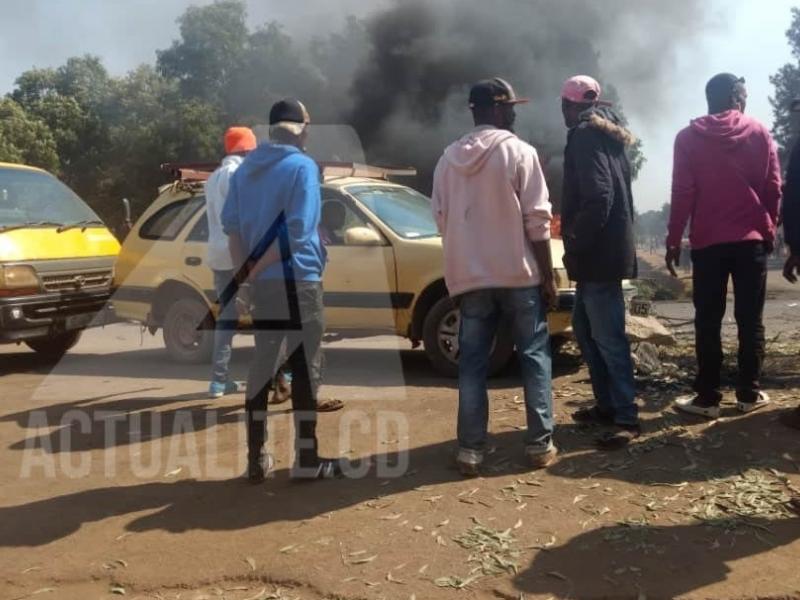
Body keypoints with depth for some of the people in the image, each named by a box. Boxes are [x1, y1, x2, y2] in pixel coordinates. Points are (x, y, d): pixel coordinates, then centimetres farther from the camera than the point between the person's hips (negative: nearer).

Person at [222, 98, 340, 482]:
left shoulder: (246, 168, 12)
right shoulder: (302, 166, -7)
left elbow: (231, 225, 8)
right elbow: (298, 230, -16)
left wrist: (247, 271, 3)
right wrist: (255, 269, -10)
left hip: (262, 284, 6)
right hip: (297, 280, -6)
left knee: (262, 366, 11)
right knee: (305, 368, 1)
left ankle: (256, 459, 15)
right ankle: (307, 461, 6)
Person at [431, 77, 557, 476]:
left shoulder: (449, 158, 8)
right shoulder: (519, 152, -5)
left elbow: (442, 221, 9)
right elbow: (537, 221, -9)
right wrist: (548, 276, -3)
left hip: (470, 277, 4)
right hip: (520, 274, -4)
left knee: (472, 363, 7)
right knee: (534, 357, 8)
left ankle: (470, 451, 8)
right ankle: (540, 444, 12)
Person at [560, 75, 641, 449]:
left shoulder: (585, 137, -11)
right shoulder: (608, 135, 19)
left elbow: (597, 198, -22)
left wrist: (574, 247, -15)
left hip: (597, 252, -10)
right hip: (606, 248, 10)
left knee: (607, 337, -7)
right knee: (585, 328, 16)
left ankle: (627, 418, -1)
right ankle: (606, 404, 24)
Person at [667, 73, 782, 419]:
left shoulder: (688, 138, 1)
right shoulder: (759, 133, 5)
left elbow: (682, 193, -3)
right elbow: (773, 187, 4)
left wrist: (673, 241, 1)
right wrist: (769, 228, 16)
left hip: (707, 242, -1)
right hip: (751, 239, 1)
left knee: (708, 322, 2)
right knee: (750, 320, 7)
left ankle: (707, 397, 3)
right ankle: (749, 394, 10)